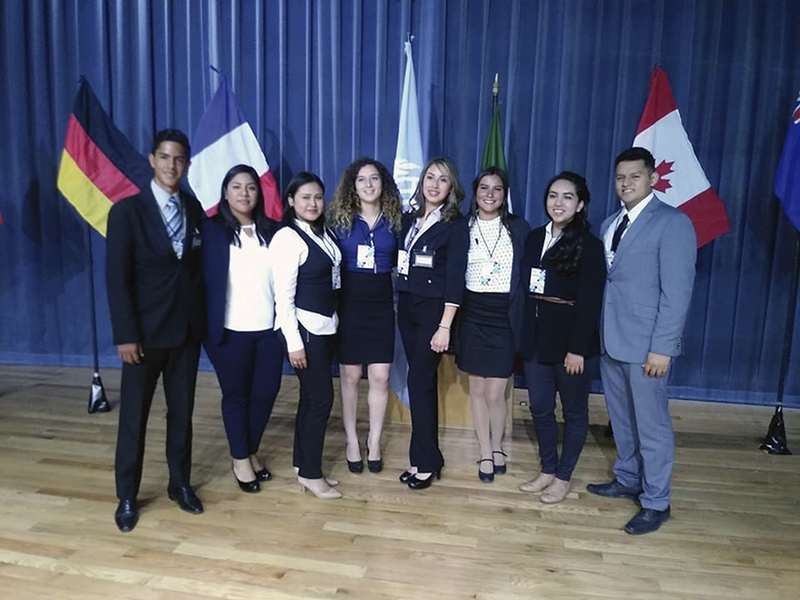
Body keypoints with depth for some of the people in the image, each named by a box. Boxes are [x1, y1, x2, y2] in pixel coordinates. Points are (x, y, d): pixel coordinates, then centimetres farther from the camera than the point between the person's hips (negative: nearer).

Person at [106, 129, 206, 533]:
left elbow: (197, 265, 8)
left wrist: (202, 317, 1)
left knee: (182, 411, 13)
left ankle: (180, 483, 30)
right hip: (146, 330, -3)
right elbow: (117, 278, -10)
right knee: (134, 416, 8)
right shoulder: (127, 211, -7)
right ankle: (127, 497, 25)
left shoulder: (193, 208, 6)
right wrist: (125, 335, -15)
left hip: (188, 328, 4)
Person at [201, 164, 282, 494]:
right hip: (231, 330, -3)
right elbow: (204, 279, -4)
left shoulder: (271, 230, 6)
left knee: (266, 393, 10)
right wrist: (209, 326, -10)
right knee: (236, 395, 11)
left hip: (269, 328, 3)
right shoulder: (212, 229, -1)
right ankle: (240, 458, 30)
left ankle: (252, 451, 33)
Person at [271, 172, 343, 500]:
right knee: (322, 398, -2)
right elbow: (283, 296, -16)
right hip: (303, 327, -7)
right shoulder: (287, 238, -14)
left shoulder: (323, 233, 7)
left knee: (311, 397, 14)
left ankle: (303, 466, 28)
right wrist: (293, 342, -18)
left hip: (326, 325, 7)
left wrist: (333, 321, 6)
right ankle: (310, 474, 14)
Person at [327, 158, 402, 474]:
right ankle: (352, 441, 23)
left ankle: (374, 441, 19)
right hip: (349, 302, -1)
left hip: (382, 303, 1)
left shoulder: (395, 220, 4)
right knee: (350, 375, 6)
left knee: (380, 377, 1)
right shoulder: (339, 217, 0)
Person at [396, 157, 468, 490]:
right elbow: (401, 263, 10)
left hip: (434, 310, -5)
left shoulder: (455, 226, -5)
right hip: (406, 307, 5)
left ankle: (425, 462, 9)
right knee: (423, 381, 11)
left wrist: (445, 326, -17)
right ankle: (427, 456, 21)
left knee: (418, 381, -5)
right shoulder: (409, 219, 11)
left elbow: (455, 280, -12)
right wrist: (400, 303, 1)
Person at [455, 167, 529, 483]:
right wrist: (451, 318, -4)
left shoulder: (519, 228, 2)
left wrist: (523, 317, -4)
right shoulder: (462, 228, 4)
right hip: (472, 315, 1)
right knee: (477, 388, 10)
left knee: (495, 392, 1)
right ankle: (486, 453, 27)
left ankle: (497, 447, 28)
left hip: (505, 316, -1)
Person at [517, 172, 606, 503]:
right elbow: (524, 289, 5)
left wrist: (578, 348, -17)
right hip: (536, 338, 5)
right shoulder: (535, 238, 8)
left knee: (574, 411, 11)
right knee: (540, 408, 13)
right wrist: (523, 335, 1)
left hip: (571, 341, -5)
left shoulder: (589, 245, -9)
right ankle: (547, 469, 31)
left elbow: (589, 303, -13)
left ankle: (563, 477, 26)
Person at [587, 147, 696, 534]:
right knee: (621, 419, 18)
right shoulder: (609, 224, 14)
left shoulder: (673, 223, -8)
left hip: (646, 344, -7)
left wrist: (662, 347, -17)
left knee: (651, 423, 4)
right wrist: (598, 333, 7)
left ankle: (656, 503, 19)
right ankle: (627, 480, 35)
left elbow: (677, 291, -14)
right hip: (610, 340, 7)